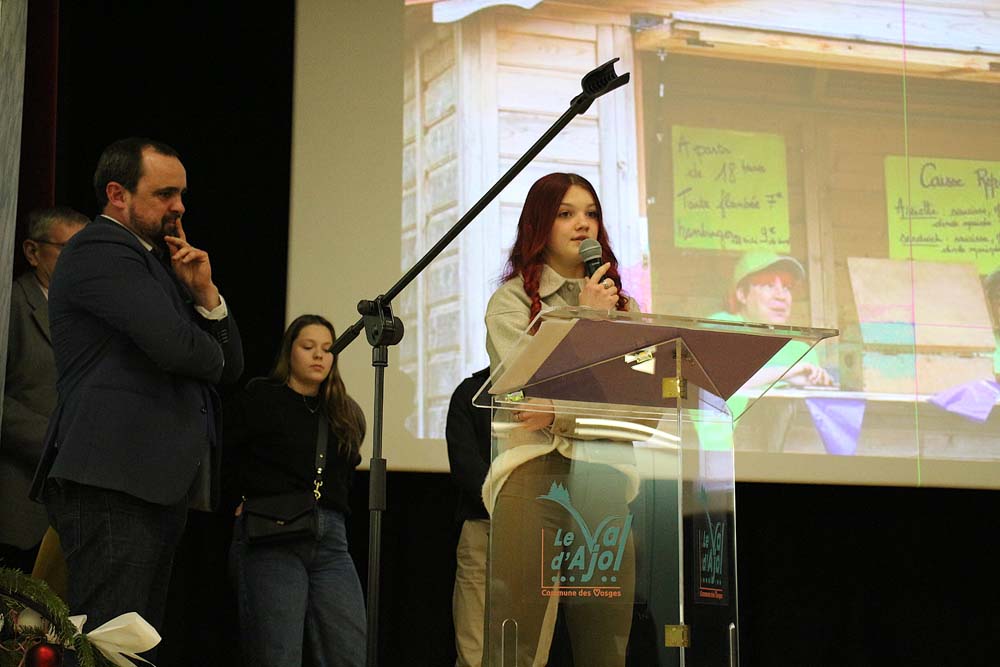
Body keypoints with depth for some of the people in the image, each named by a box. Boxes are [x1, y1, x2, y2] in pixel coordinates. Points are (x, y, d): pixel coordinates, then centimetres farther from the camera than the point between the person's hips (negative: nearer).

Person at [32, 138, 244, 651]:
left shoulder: (155, 262, 25)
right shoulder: (99, 251, -5)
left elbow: (230, 367, 21)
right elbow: (174, 344, -20)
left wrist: (206, 292, 4)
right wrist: (211, 355, 4)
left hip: (159, 486, 10)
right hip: (113, 480, -10)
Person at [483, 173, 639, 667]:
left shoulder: (621, 306, 19)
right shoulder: (512, 300, 8)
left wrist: (563, 415, -5)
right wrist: (585, 318, 0)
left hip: (604, 475, 4)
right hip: (535, 470, -4)